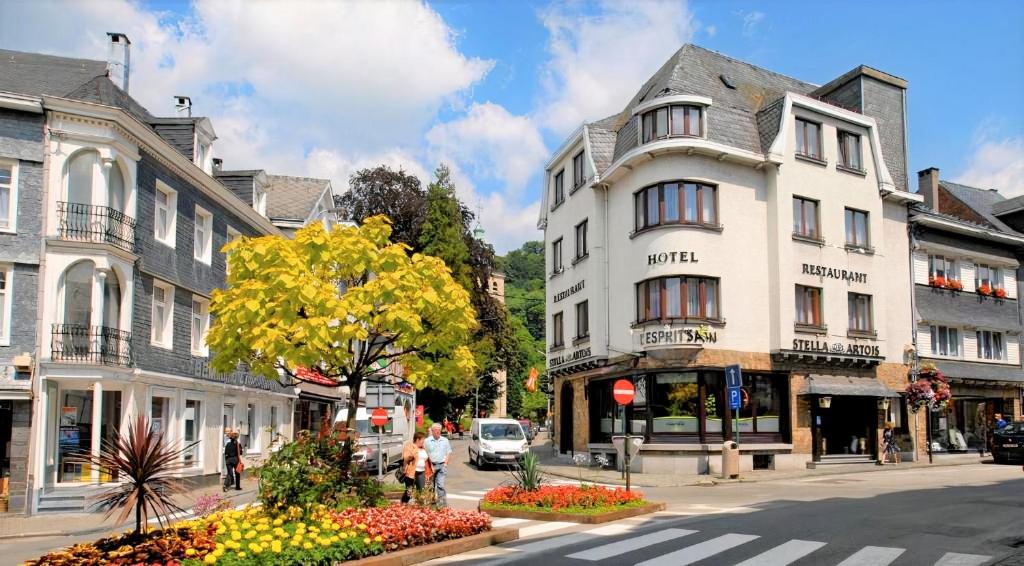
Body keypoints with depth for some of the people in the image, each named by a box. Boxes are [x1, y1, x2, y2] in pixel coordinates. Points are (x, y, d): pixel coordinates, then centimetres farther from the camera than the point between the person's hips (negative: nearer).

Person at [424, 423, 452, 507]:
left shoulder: (445, 440, 9)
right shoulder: (427, 441, 3)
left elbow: (449, 453, 12)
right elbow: (425, 454, 2)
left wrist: (445, 463, -1)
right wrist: (430, 465, -6)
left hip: (441, 465, 0)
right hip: (431, 465, 0)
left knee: (440, 484, -11)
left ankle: (442, 503, -13)